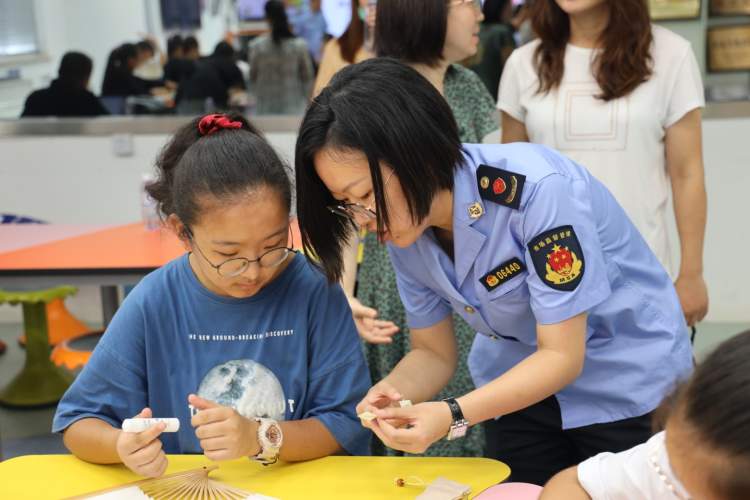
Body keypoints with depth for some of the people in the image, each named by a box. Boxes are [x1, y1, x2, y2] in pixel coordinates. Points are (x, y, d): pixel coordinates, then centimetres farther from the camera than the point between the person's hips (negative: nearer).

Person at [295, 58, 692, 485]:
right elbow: (434, 352, -2)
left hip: (628, 382, -5)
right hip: (524, 388, 5)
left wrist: (453, 415, -39)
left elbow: (562, 356, -28)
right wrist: (392, 394, -24)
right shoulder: (405, 232, -11)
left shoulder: (537, 189, -31)